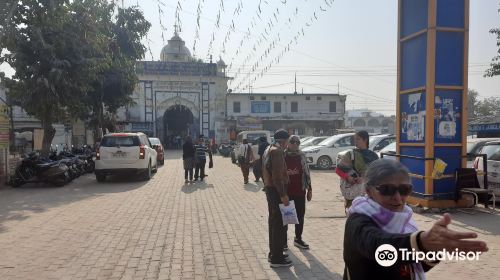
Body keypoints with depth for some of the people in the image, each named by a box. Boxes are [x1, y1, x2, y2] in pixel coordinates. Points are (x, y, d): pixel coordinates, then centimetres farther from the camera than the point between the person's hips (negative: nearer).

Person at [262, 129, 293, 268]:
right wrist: (283, 194, -22)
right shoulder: (277, 151, -17)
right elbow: (277, 175, -23)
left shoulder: (269, 149, 14)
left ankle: (273, 253, 28)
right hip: (276, 190, -10)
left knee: (273, 221, 17)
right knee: (279, 223, -3)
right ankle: (276, 258, 4)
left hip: (270, 188, 10)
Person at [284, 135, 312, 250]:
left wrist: (309, 189, 7)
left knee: (300, 215, 10)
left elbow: (307, 173, 9)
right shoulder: (282, 156, -5)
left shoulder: (302, 156, 6)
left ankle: (298, 238, 26)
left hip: (300, 191, 4)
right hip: (286, 191, -3)